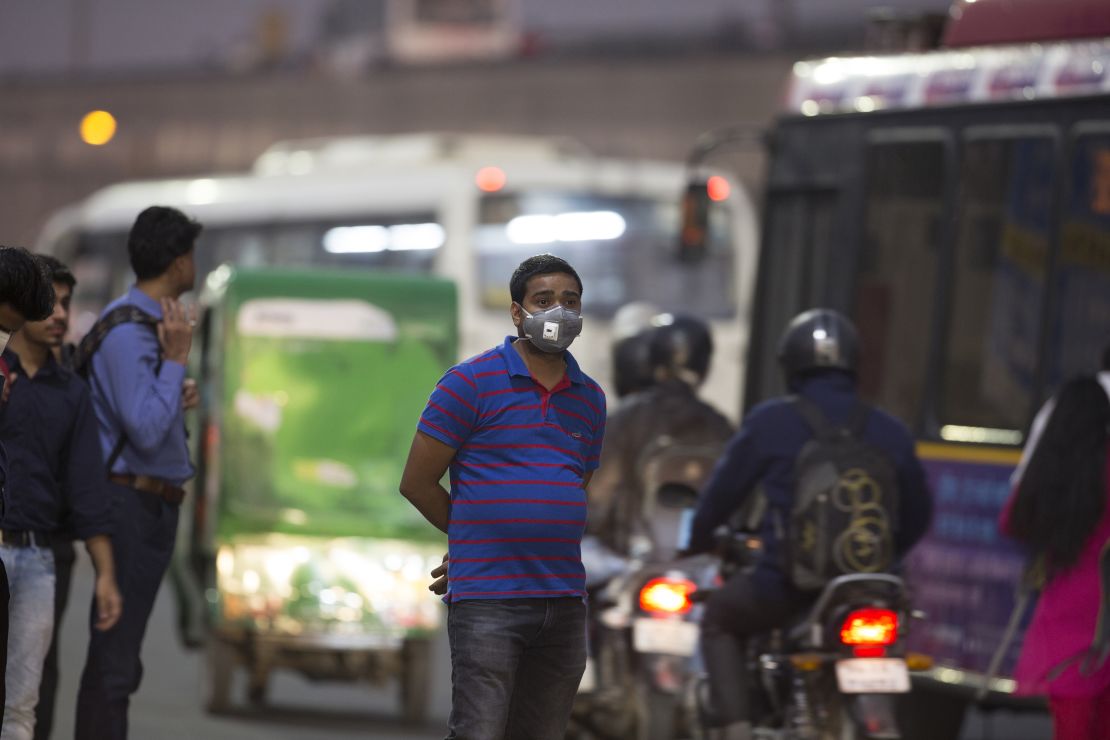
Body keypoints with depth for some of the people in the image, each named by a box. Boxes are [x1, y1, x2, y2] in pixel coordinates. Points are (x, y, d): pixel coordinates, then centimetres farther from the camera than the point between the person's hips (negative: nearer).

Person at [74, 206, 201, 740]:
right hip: (134, 506, -10)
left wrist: (174, 404, 29)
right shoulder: (127, 331, -17)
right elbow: (145, 432, -24)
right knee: (114, 660, -10)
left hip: (153, 508, 10)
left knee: (120, 660, 13)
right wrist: (176, 359, -19)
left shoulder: (151, 323, 14)